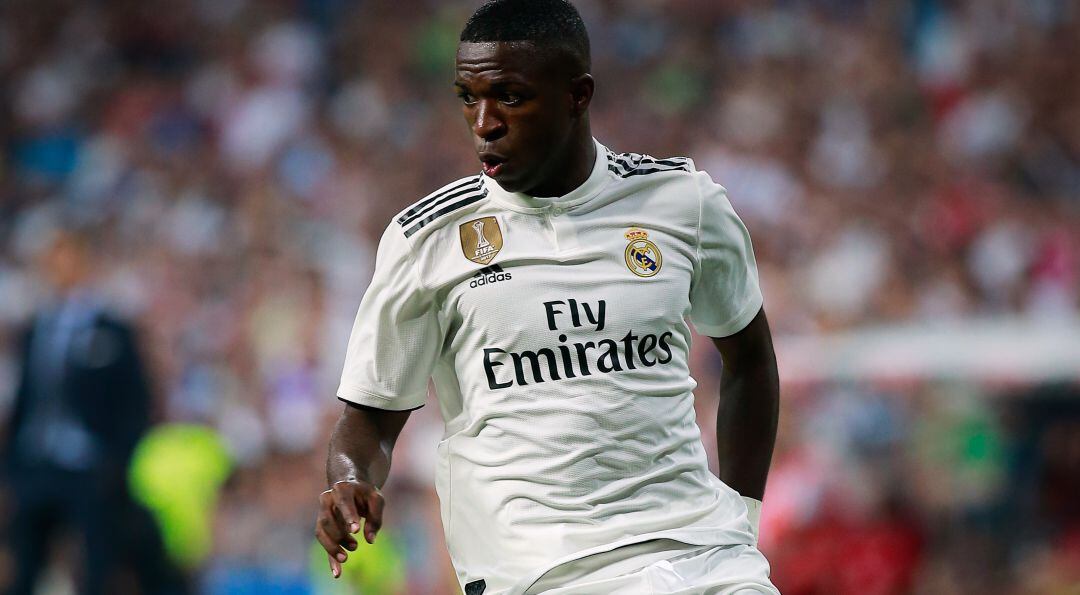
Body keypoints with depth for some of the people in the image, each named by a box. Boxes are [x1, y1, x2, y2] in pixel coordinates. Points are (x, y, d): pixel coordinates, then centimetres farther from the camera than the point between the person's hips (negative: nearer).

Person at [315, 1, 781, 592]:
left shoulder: (683, 201, 7)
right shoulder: (426, 238, 1)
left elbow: (748, 355, 21)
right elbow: (369, 416, 6)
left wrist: (741, 515, 16)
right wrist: (351, 485, -15)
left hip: (695, 543, 1)